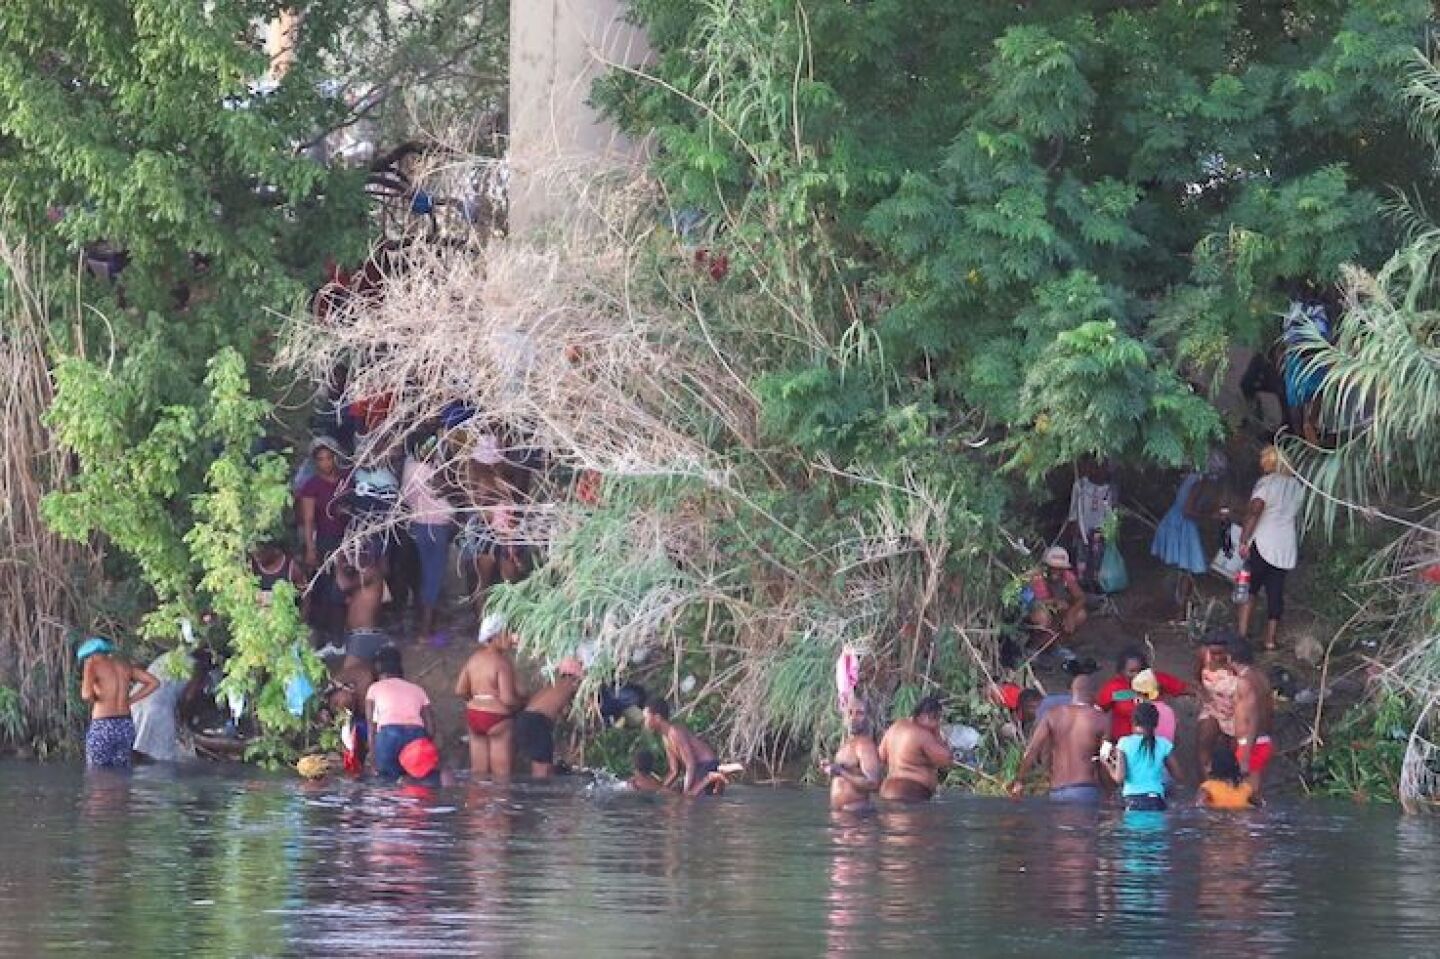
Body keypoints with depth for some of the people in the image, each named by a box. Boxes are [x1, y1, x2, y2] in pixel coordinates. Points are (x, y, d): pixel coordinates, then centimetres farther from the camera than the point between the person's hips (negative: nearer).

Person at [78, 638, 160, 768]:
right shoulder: (123, 665, 11)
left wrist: (93, 700, 2)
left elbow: (86, 695, -21)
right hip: (126, 726, 6)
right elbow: (154, 682, 13)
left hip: (102, 727, -6)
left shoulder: (92, 665, -6)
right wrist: (129, 700, 12)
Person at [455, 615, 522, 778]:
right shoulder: (502, 661, -16)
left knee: (478, 771, 12)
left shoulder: (474, 658, 7)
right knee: (501, 774, -2)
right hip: (498, 719, -8)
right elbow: (508, 699, -21)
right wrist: (522, 703, -2)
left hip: (473, 716, 8)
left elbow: (460, 690, 9)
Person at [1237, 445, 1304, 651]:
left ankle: (1242, 632, -6)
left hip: (1263, 543, -5)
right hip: (1288, 546, 6)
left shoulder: (1267, 482, -10)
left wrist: (1244, 541, -19)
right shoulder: (1297, 486, 11)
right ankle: (1270, 638, 7)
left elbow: (1254, 512, -20)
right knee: (1276, 591, 7)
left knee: (1249, 587, 3)